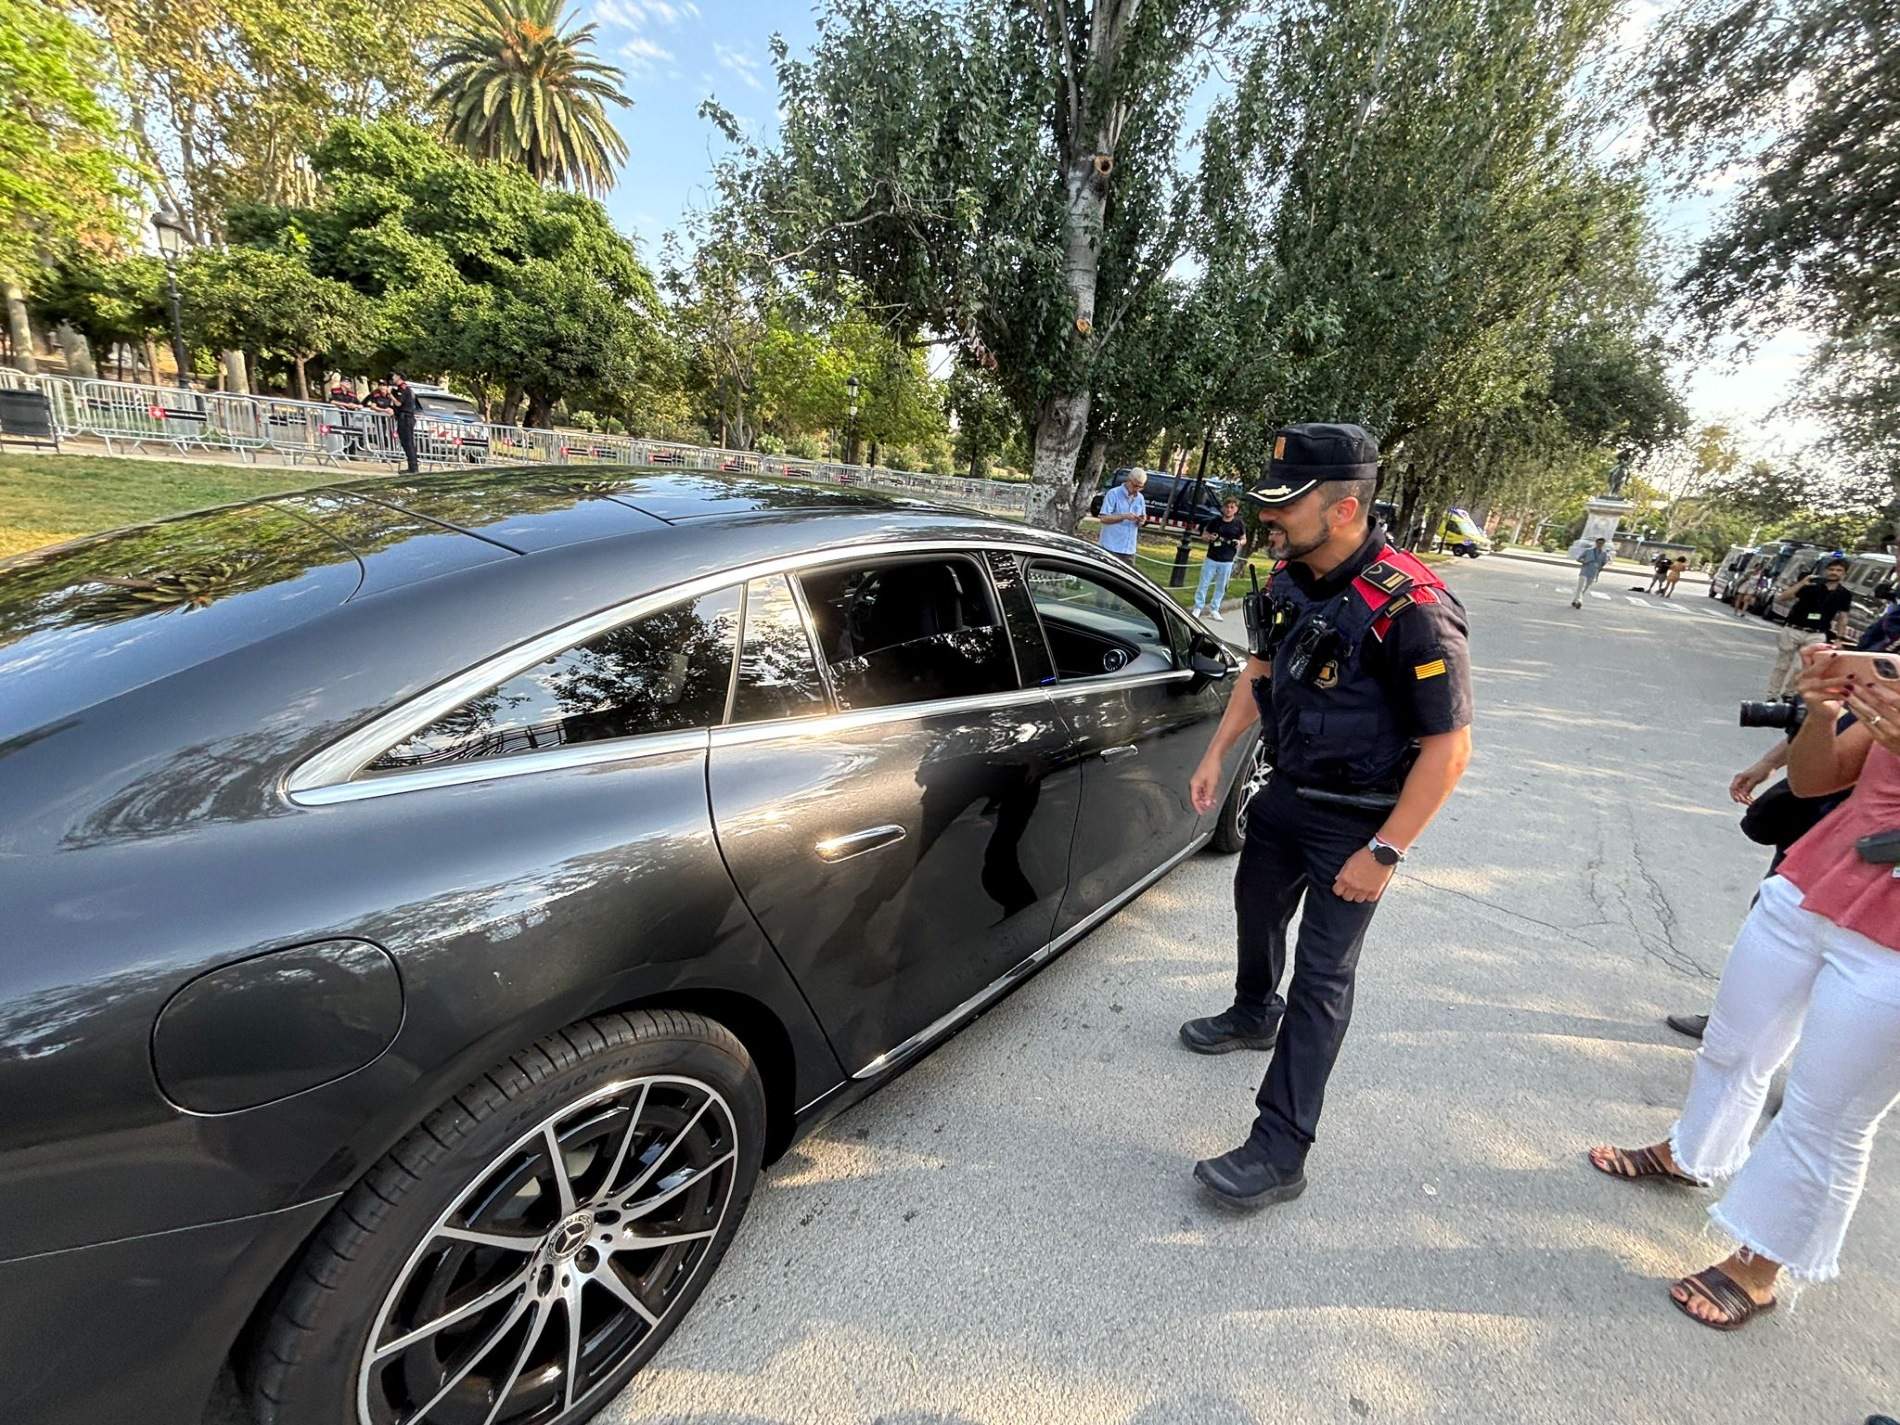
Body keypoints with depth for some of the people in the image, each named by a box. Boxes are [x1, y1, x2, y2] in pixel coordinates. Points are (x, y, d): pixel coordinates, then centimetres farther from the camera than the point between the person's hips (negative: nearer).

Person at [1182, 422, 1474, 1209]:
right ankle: (1254, 1014, 54)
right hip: (1287, 790, 8)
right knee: (1256, 907, 25)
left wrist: (1384, 852, -22)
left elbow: (1449, 746, -23)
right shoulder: (1289, 579, -5)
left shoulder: (1408, 608, -28)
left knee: (1322, 974, -2)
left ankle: (1280, 1152, 9)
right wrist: (1217, 752, 5)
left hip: (1356, 818, -7)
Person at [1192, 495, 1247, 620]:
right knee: (1203, 584, 2)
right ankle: (1198, 607, 11)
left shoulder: (1239, 524, -1)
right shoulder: (1215, 521, -1)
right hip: (1211, 559, 0)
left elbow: (1244, 539, 10)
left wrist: (1239, 542, -13)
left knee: (1221, 587, 9)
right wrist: (1210, 538, -14)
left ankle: (1214, 610, 20)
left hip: (1227, 562, 0)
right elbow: (1206, 535, 10)